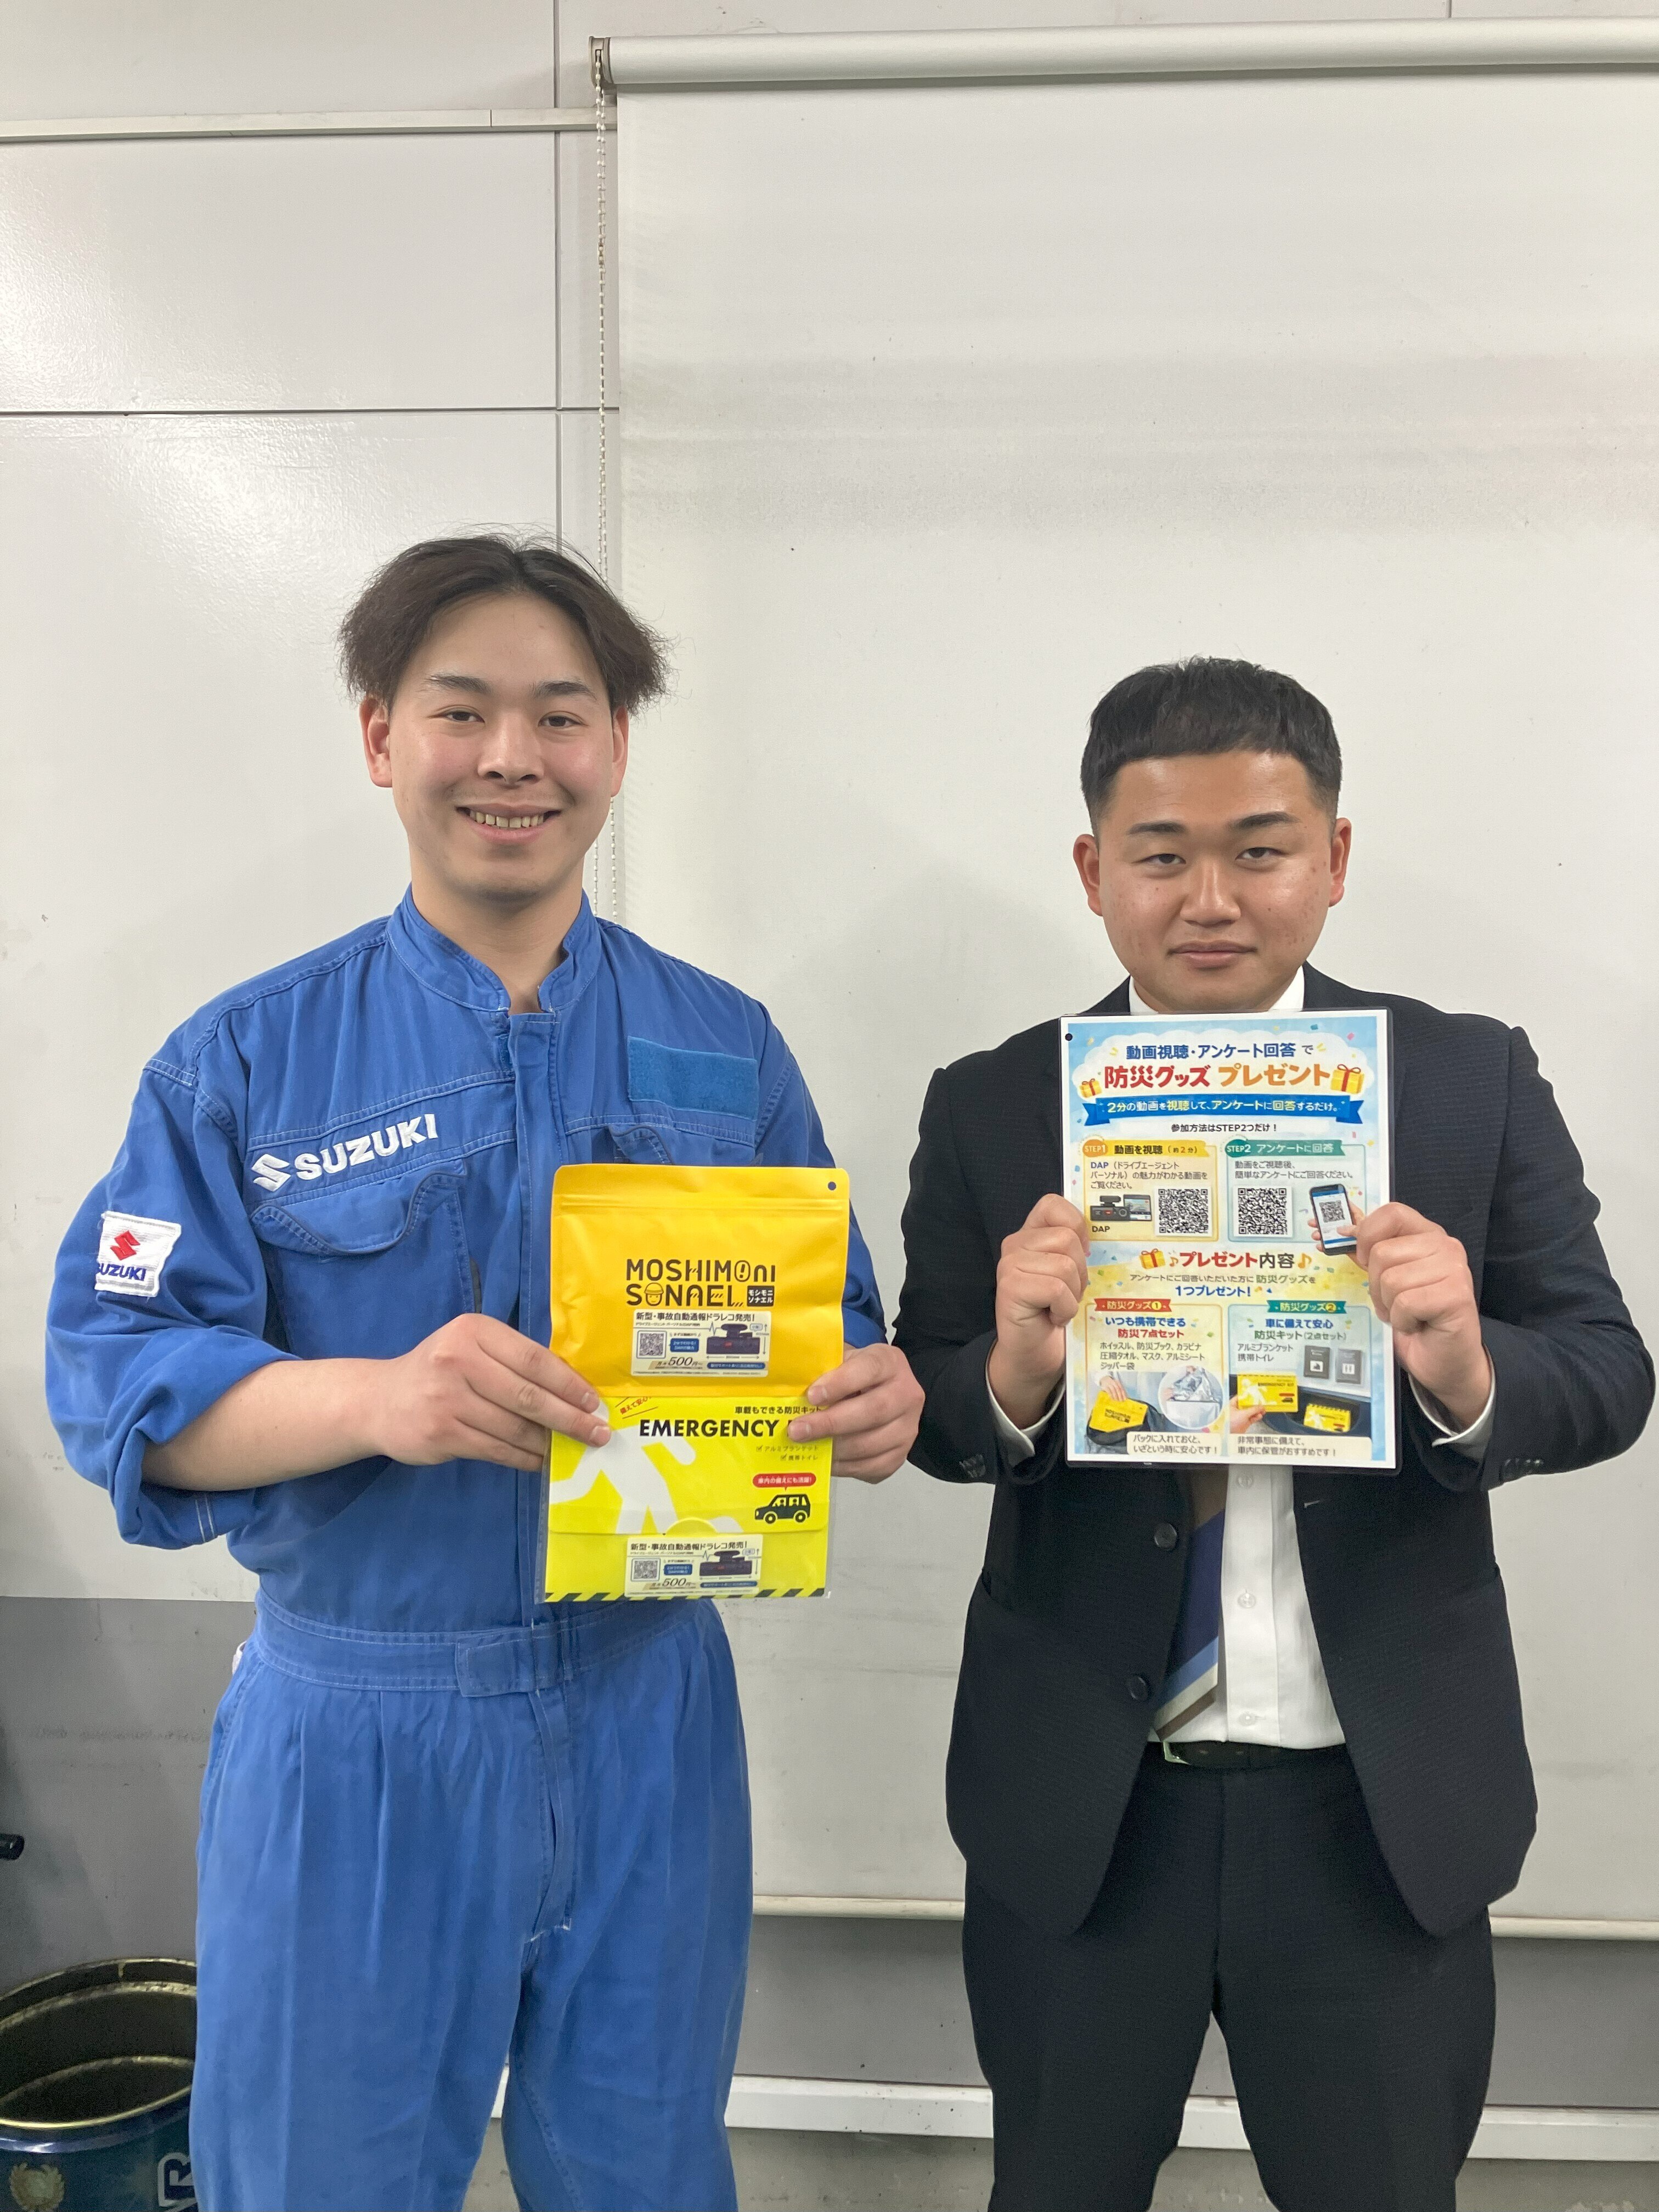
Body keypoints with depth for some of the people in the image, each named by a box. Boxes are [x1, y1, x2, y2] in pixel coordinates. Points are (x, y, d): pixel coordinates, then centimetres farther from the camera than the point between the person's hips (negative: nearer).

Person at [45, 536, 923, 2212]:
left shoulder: (723, 1051, 1)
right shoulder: (247, 1060, -4)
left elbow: (828, 1340, 5)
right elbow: (112, 1377, -10)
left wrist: (869, 1404, -19)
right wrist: (377, 1399, -28)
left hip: (644, 1720, 2)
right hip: (348, 1740, -1)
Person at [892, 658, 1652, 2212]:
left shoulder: (1473, 1081, -4)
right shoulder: (988, 1110, -4)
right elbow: (929, 1424, -2)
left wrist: (1470, 1375, -25)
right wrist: (1015, 1376, -25)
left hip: (1386, 1800, 0)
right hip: (1075, 1803, 1)